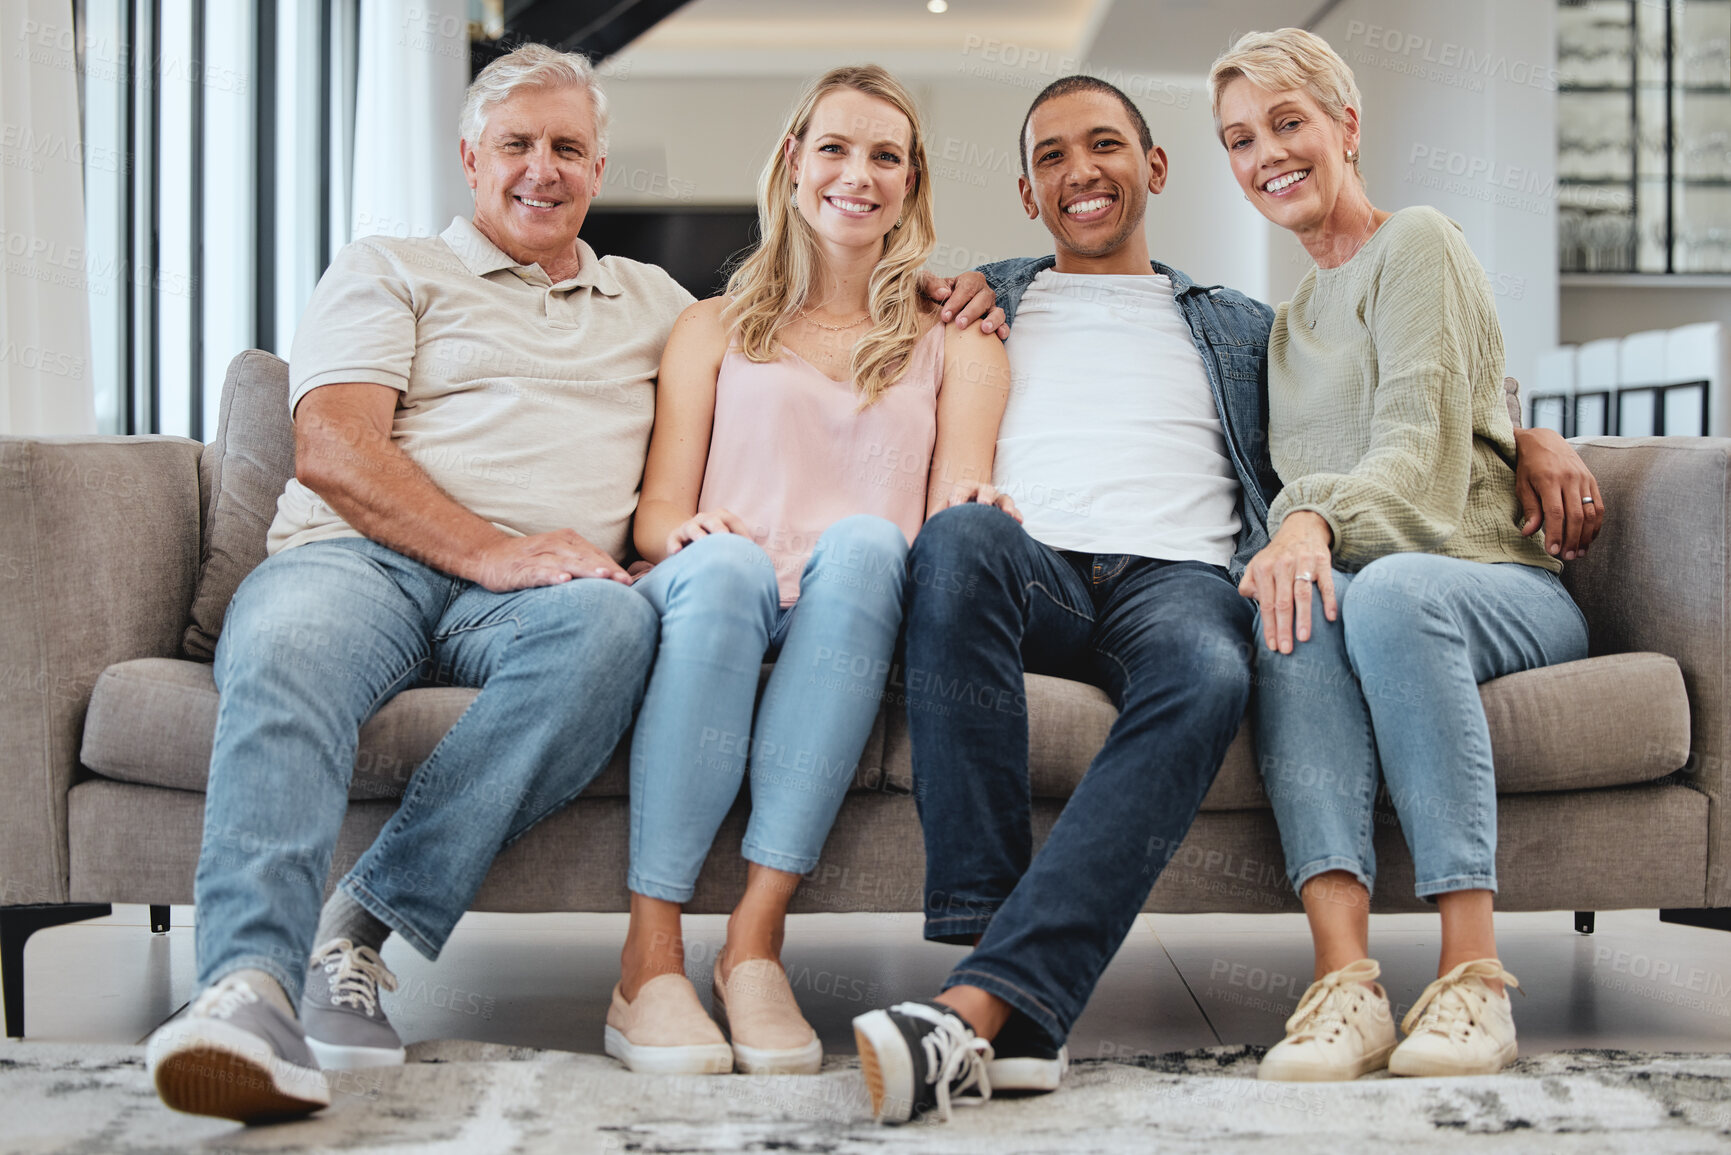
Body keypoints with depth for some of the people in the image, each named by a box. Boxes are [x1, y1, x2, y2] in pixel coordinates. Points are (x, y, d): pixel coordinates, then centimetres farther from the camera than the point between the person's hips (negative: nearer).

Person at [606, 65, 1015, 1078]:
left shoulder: (956, 342, 23)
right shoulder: (718, 328, 23)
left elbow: (957, 503, 6)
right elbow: (658, 513, 13)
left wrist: (975, 507, -19)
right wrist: (689, 530, -13)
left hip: (855, 615, 0)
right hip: (716, 605, 0)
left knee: (863, 541, -36)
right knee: (724, 564, -37)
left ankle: (757, 936, -40)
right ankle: (652, 958, -39)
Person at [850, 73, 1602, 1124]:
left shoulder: (1240, 328, 33)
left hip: (1180, 576, 1)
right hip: (1030, 570, 0)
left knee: (1206, 679, -39)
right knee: (961, 538, -39)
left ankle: (981, 1005, -50)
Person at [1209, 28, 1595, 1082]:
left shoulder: (1418, 244, 5)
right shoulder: (1290, 319, 27)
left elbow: (1419, 441, -10)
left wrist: (1317, 518, -29)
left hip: (1502, 583, -4)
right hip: (1351, 575, 4)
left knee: (1390, 588, -39)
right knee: (1298, 603, -33)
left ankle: (1474, 973, -41)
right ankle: (1346, 976, -47)